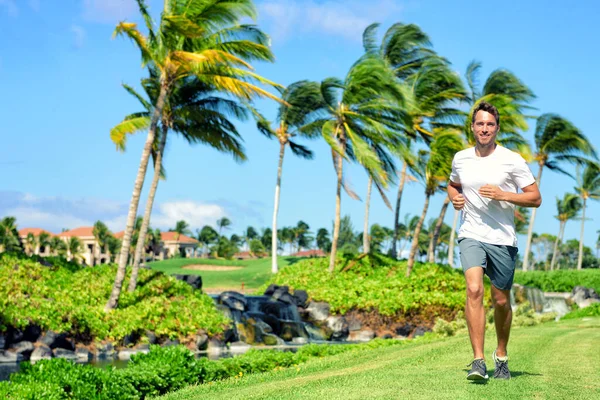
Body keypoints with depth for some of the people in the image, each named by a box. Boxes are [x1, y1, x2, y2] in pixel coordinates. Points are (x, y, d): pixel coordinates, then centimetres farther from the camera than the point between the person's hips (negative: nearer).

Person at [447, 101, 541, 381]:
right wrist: (455, 198, 3)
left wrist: (502, 195, -17)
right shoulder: (460, 159, 7)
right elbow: (452, 185, 27)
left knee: (501, 301, 8)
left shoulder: (512, 160, -4)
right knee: (474, 290, -20)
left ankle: (501, 355, 32)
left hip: (503, 239, -1)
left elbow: (535, 198, -3)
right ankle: (478, 361, -21)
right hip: (471, 235, 1)